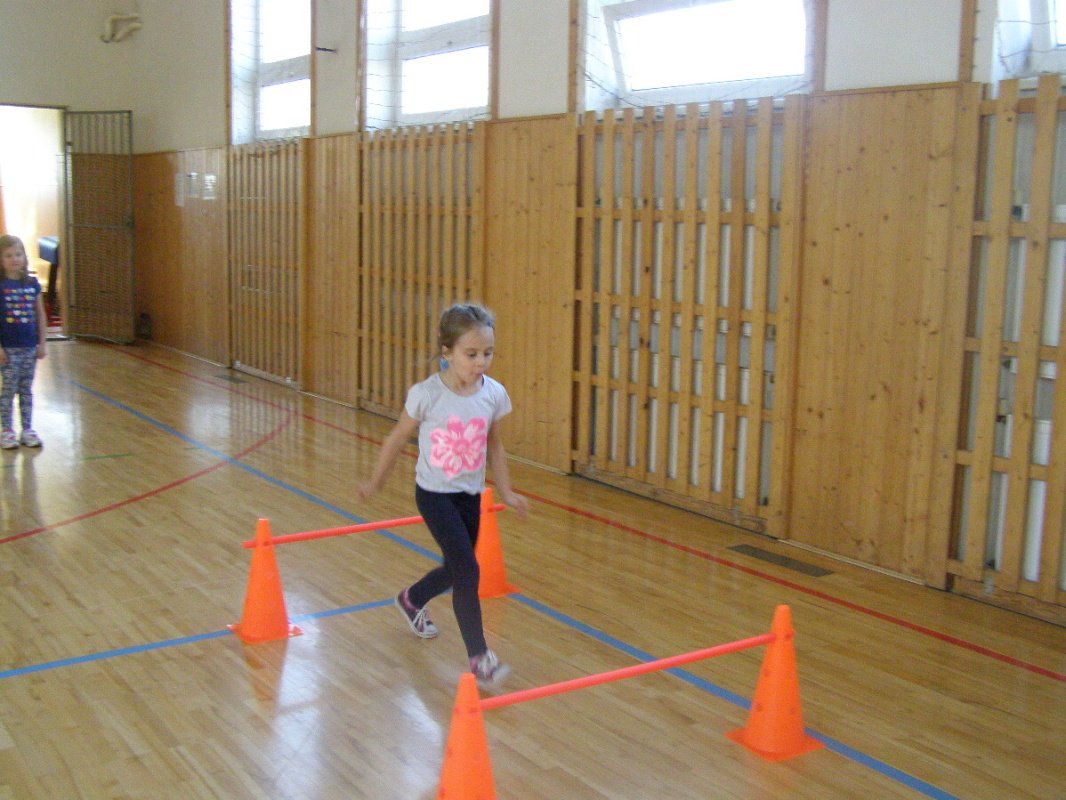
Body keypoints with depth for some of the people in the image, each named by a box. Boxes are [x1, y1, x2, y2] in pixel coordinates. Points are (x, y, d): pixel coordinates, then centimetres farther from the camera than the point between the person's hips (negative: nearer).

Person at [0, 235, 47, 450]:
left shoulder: (32, 284, 4)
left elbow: (40, 315, 10)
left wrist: (41, 343, 6)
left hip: (29, 347, 4)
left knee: (26, 390, 10)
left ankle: (27, 430, 17)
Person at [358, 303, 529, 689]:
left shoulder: (494, 394, -7)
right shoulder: (427, 395, -18)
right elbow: (398, 438, -4)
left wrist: (505, 491, 9)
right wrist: (375, 482, 5)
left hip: (470, 495, 5)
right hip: (435, 494, -5)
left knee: (457, 570, 18)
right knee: (467, 570, -13)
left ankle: (411, 600, 49)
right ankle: (478, 657, -3)